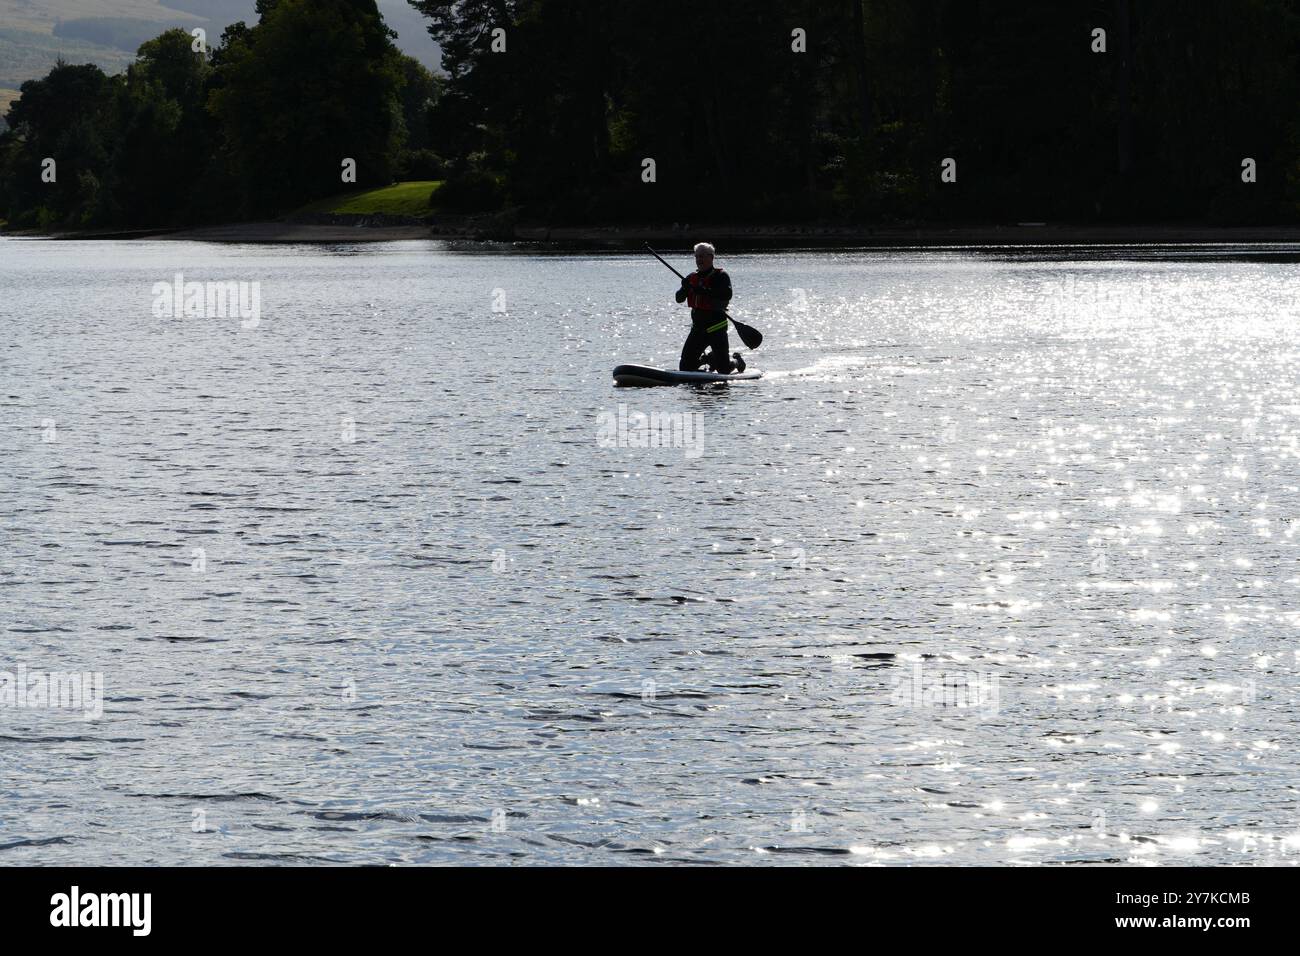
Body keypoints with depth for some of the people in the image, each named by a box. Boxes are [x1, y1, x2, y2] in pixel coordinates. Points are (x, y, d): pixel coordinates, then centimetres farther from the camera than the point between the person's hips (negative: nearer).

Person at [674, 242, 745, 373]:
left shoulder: (720, 276, -6)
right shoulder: (692, 278, 10)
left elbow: (727, 295, -22)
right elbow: (679, 299, 3)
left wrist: (705, 292, -32)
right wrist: (684, 289, -19)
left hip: (717, 328, -5)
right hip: (698, 327, 5)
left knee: (724, 369, -6)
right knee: (685, 367, 3)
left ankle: (736, 360, 31)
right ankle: (709, 357, 31)